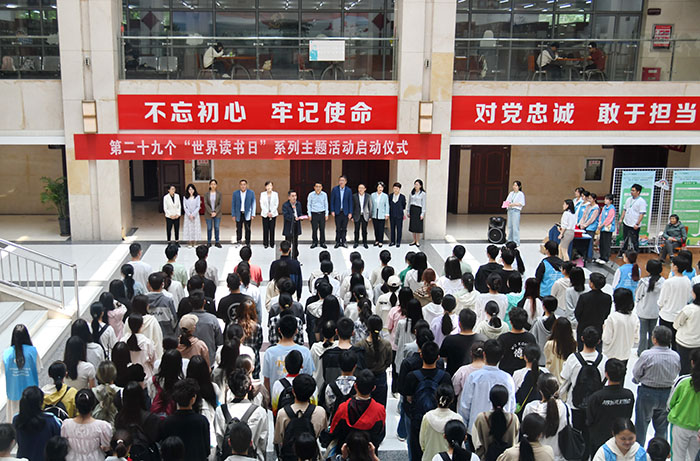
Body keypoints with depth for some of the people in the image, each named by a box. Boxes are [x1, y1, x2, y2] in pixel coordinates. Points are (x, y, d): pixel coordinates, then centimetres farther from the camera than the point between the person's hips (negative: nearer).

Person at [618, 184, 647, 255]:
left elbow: (642, 214, -16)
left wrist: (637, 224, -21)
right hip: (626, 223, 7)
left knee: (634, 241, 1)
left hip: (634, 226, -7)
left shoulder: (642, 201, -12)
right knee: (625, 240, 17)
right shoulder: (629, 199, 11)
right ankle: (622, 253, 28)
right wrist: (621, 219, 13)